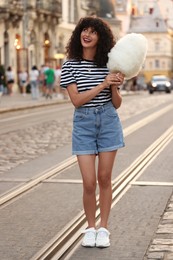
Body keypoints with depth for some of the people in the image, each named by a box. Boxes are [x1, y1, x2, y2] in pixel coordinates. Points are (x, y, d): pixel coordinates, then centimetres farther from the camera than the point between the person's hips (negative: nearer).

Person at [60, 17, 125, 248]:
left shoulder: (109, 64, 2)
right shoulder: (70, 65, -3)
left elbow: (117, 104, 5)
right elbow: (76, 100, -12)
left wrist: (115, 87, -15)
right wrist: (103, 84, -19)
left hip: (108, 121, 1)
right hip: (83, 123, -1)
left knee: (104, 178, 6)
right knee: (89, 182, -4)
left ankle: (103, 229, 19)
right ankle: (90, 228, 17)